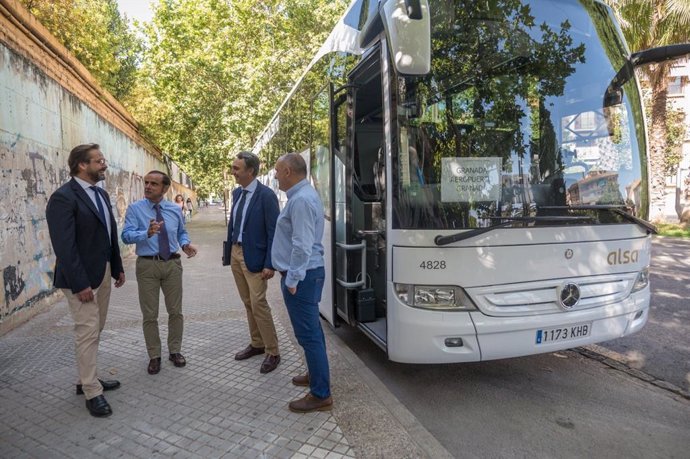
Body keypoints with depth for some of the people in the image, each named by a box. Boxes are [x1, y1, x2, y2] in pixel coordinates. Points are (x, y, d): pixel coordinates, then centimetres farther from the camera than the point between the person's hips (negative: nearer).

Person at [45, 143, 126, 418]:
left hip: (103, 273, 8)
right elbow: (64, 246, -20)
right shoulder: (63, 197, -15)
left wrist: (118, 268, 14)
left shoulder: (101, 194, 11)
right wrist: (79, 284, -21)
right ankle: (92, 392, 11)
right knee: (87, 332, -1)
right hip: (81, 277, -8)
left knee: (95, 330, 15)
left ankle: (87, 380, 29)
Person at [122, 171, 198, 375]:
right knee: (150, 314, 7)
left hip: (172, 264, 2)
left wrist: (186, 244, -8)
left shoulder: (175, 209, 6)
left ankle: (175, 350, 28)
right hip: (147, 265, -2)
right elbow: (126, 235, -14)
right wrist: (147, 233, -33)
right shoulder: (134, 208, -4)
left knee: (176, 311, 10)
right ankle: (154, 356, 23)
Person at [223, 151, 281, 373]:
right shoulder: (237, 193, 9)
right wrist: (228, 252, 13)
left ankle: (272, 353, 9)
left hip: (254, 257, -7)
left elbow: (273, 232, -15)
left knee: (258, 304, -5)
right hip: (236, 253, 7)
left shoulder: (266, 195, -14)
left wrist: (269, 264, -17)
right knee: (248, 303, 15)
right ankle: (257, 344, 30)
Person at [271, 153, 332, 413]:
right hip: (305, 274, 11)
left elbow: (302, 245, -25)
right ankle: (317, 374, 36)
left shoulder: (301, 200, -20)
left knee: (308, 334, -3)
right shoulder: (303, 195, 14)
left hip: (301, 277, -11)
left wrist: (292, 279, -20)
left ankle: (321, 395, 7)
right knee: (311, 330, 20)